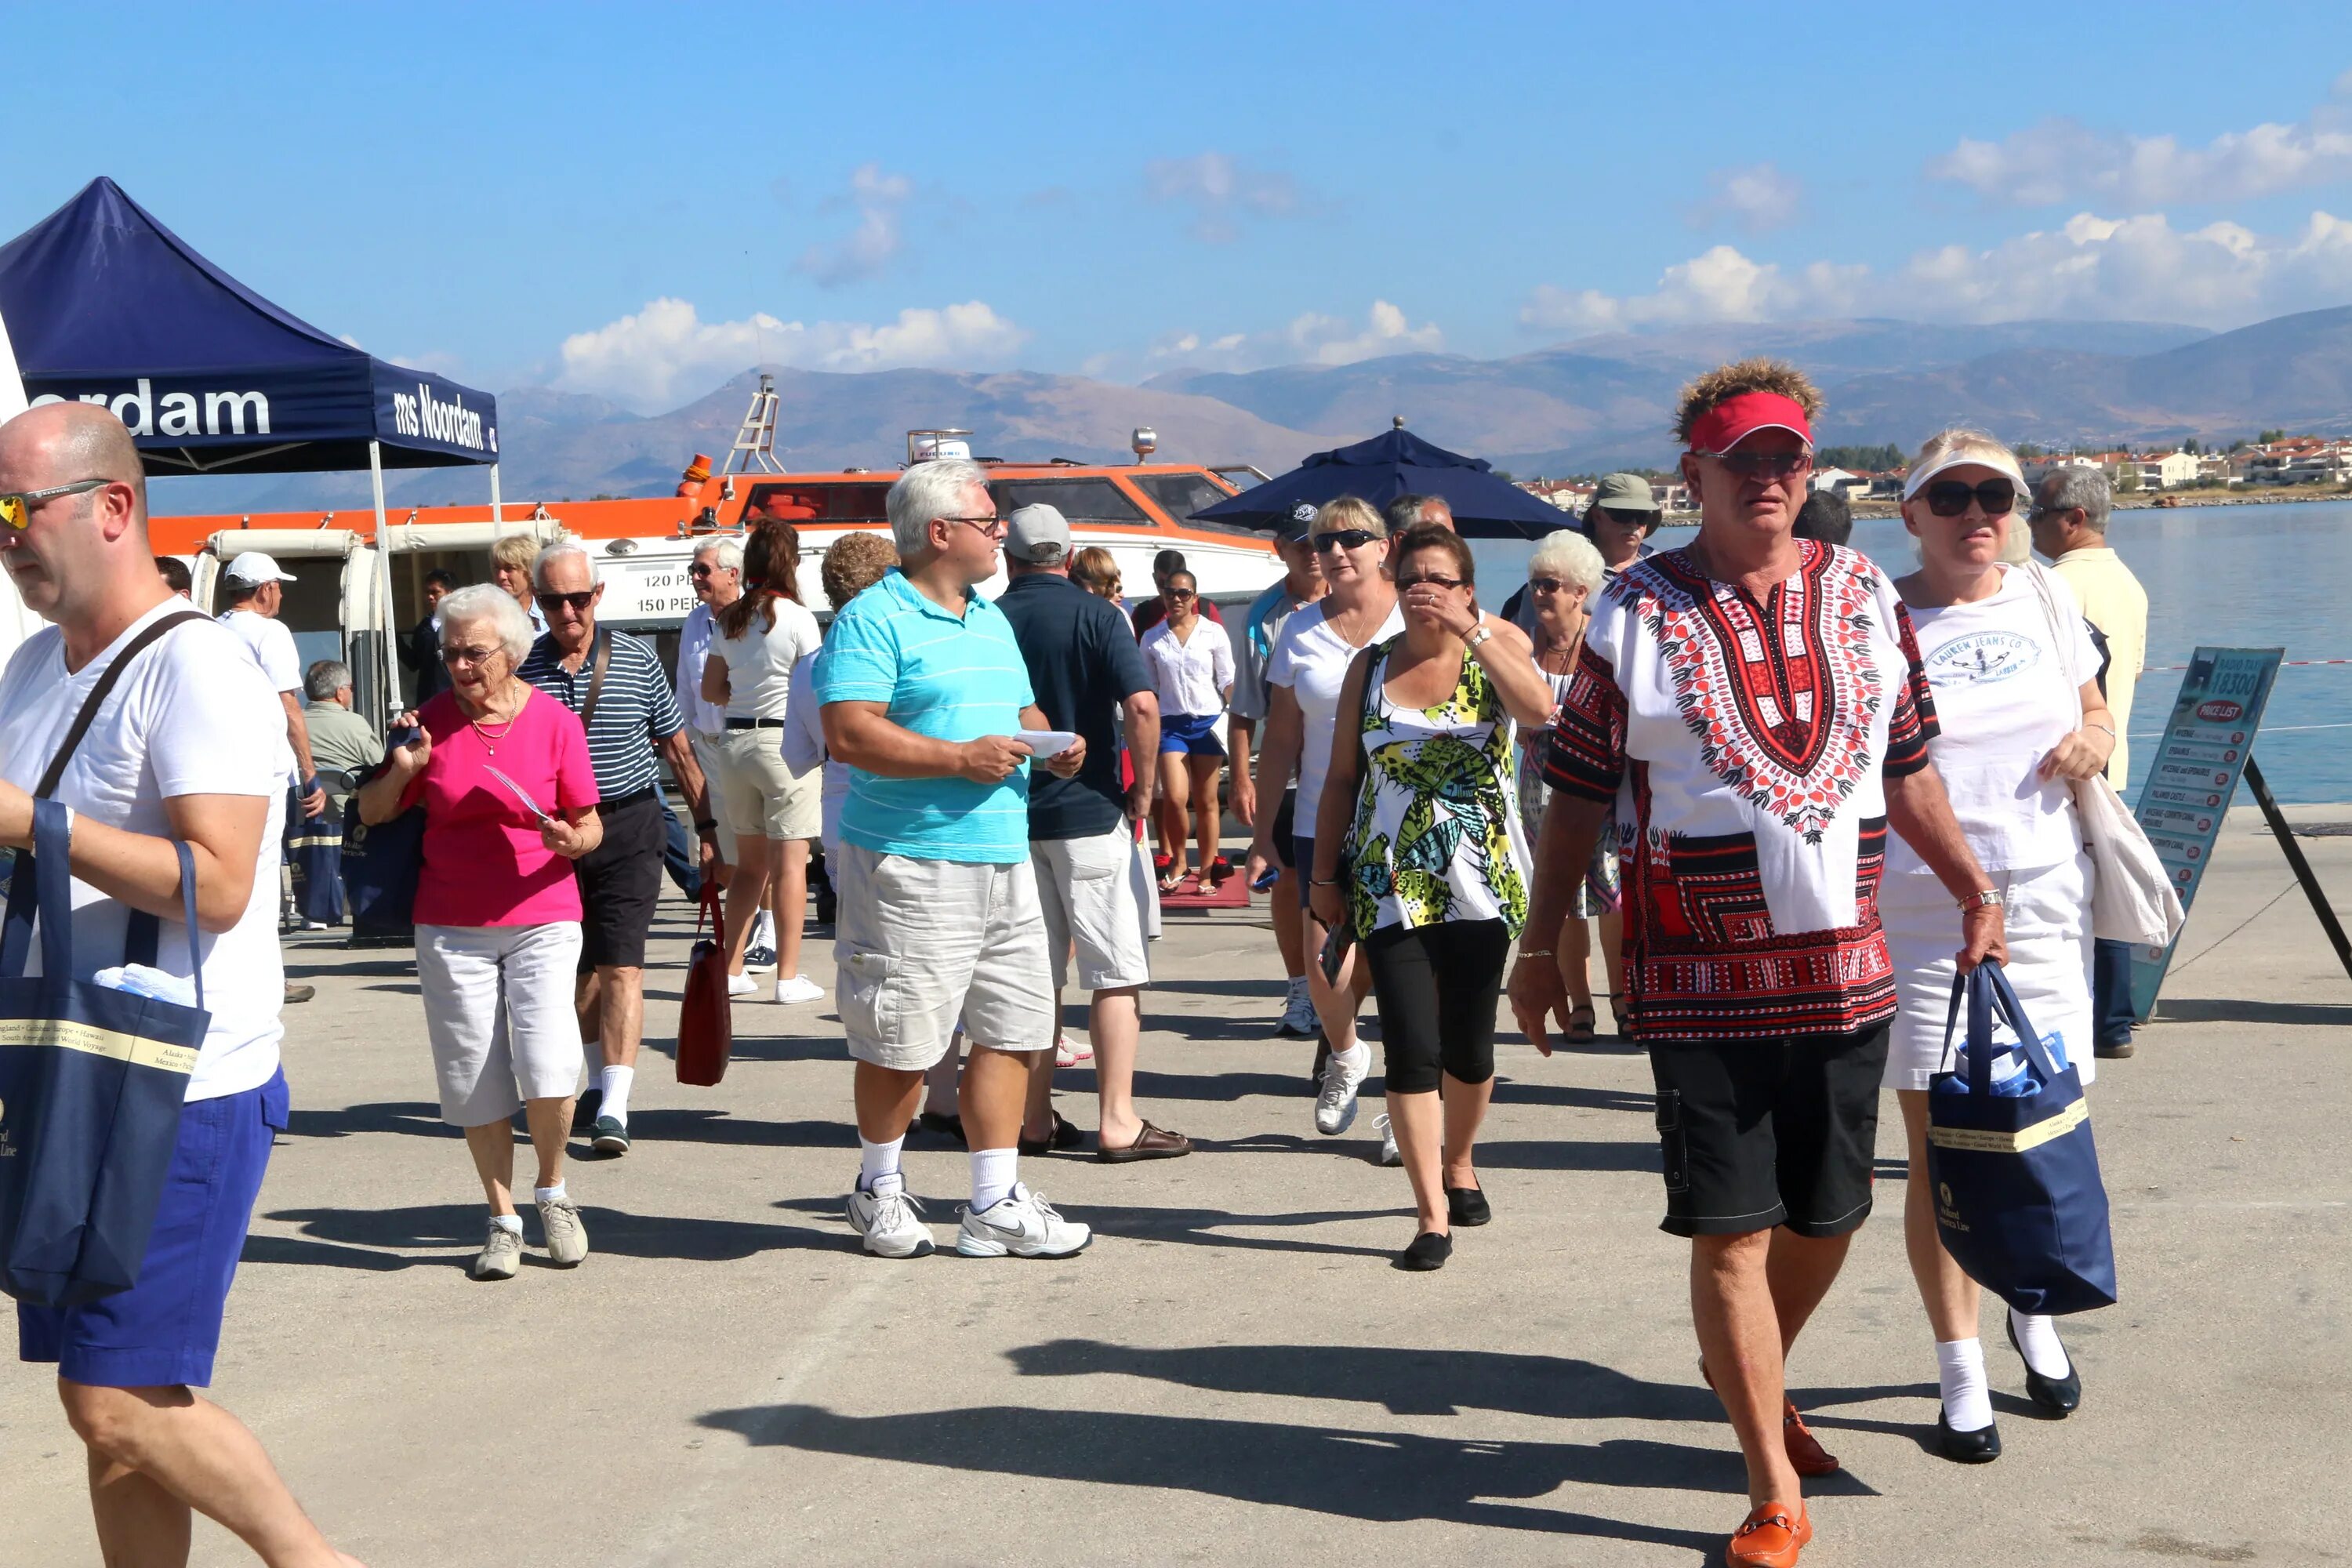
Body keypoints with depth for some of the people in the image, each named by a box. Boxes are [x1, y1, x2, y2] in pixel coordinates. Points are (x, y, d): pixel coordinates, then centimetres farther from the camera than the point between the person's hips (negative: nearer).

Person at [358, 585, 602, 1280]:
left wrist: (570, 839, -19)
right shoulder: (432, 721, 2)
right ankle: (503, 1221, 19)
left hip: (541, 918, -2)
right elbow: (371, 813, 8)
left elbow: (591, 826, 3)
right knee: (476, 1086, 4)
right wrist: (401, 769, -10)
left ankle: (552, 1189, 11)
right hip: (451, 928, 2)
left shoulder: (555, 722, -3)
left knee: (548, 1071, -16)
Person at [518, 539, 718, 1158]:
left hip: (628, 827, -2)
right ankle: (600, 1078, 31)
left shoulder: (637, 659, 0)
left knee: (620, 965, -12)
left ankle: (614, 1105, -16)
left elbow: (677, 749, 6)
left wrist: (706, 829, 7)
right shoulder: (522, 667, 1)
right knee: (576, 968, 13)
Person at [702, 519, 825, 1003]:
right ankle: (788, 976, -1)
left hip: (736, 741, 6)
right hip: (785, 741, -6)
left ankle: (731, 970, 16)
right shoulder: (795, 617, -10)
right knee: (790, 862, -1)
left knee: (750, 863, 15)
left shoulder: (729, 619, 6)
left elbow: (711, 690, 11)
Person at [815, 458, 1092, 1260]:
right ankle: (878, 1187, 22)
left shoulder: (992, 620, 19)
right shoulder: (873, 619, -8)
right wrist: (959, 758, -18)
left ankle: (995, 1206, 14)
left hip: (1004, 859, 8)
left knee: (1010, 1031, 6)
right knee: (899, 1042, 1)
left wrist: (1048, 745, 6)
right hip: (911, 865, -8)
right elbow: (849, 734, -17)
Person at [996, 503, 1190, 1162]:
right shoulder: (1095, 616, -6)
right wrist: (1143, 786, -4)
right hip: (1089, 814, -4)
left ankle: (1036, 1118, 16)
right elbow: (1141, 705, -17)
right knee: (1117, 972, 1)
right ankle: (1117, 1122, -1)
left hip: (1010, 816, 4)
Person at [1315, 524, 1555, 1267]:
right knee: (1411, 1049, -9)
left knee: (1468, 1046, 9)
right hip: (1390, 885, 0)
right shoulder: (1370, 667, 7)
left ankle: (1459, 1164, 36)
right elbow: (1341, 779, 10)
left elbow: (1538, 709, -20)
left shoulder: (1494, 649, 2)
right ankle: (1432, 1214, -4)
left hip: (1479, 882, 0)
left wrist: (1470, 629, -21)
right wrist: (1325, 876, 6)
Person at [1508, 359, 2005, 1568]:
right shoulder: (1635, 611, -2)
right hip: (1702, 980, -4)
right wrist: (1539, 947, 3)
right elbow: (1577, 795, 2)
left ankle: (1752, 1382, 43)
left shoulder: (1865, 596, 9)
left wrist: (1974, 892, 17)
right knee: (1731, 1234, -2)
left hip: (1844, 969, 4)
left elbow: (1907, 772, 18)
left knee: (1825, 1222, 14)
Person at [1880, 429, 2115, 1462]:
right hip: (1922, 919, -3)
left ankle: (2033, 1314, 36)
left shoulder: (2046, 601, 8)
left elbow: (2097, 720, 20)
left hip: (2046, 906, 3)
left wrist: (2094, 745, -2)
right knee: (1940, 1149, -1)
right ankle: (1960, 1373, 11)